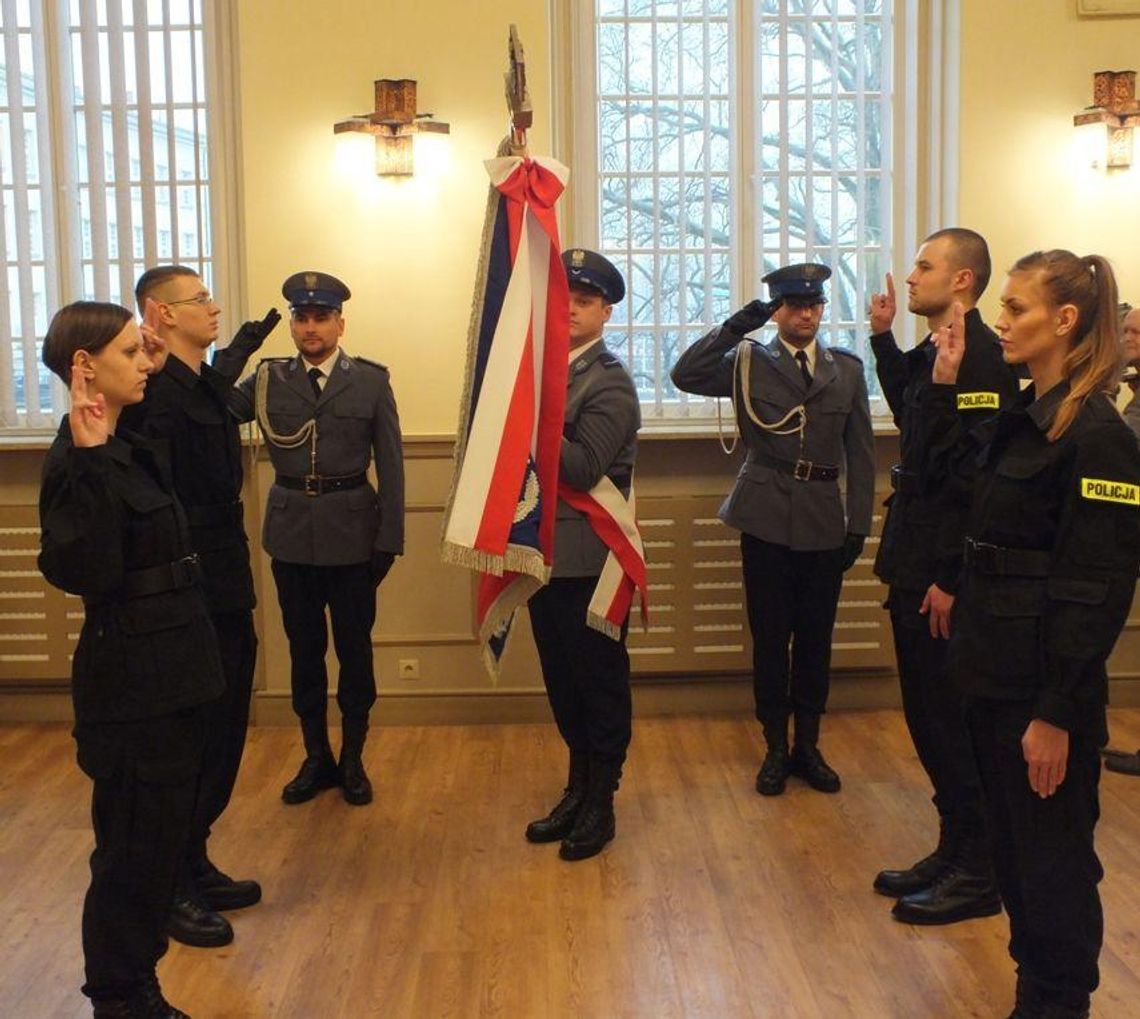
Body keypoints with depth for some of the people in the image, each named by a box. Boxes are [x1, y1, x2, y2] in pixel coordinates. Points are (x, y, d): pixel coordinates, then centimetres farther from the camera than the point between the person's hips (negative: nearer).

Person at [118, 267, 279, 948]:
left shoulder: (203, 385, 11)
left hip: (226, 597, 9)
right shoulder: (158, 396, -18)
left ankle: (194, 868, 31)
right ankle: (171, 891, 17)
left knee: (220, 738, 17)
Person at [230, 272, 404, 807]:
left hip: (352, 533, -2)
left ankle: (353, 759, 24)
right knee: (304, 649, 12)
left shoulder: (371, 380, -1)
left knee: (354, 648, 8)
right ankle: (316, 757, 26)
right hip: (291, 534, 2)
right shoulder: (268, 379, 4)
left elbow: (390, 466, -2)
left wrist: (389, 539, -6)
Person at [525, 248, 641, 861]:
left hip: (589, 559, -8)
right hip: (546, 551, 8)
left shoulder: (609, 384, -11)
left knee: (599, 681, 5)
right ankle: (577, 791, 30)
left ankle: (599, 805, 17)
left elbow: (584, 469, -22)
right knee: (562, 679, 16)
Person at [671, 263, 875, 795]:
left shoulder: (847, 368, 8)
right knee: (770, 638, 5)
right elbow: (686, 375, -16)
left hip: (824, 522, 2)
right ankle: (775, 748, 19)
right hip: (766, 519, -2)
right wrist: (737, 325, -18)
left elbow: (860, 453, 7)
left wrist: (859, 525, 2)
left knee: (816, 639, 9)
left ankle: (807, 747, 23)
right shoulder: (749, 362, 2)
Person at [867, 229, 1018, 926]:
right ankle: (954, 851, 30)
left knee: (953, 724, 1)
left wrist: (951, 579, -24)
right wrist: (885, 339, 20)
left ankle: (978, 875, 16)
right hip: (916, 569, 10)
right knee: (929, 719, 17)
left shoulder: (978, 354, -17)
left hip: (944, 579, -10)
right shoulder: (936, 352, 12)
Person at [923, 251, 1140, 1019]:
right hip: (997, 677, 9)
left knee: (1052, 860, 6)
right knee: (1012, 849, 19)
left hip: (1046, 692, -9)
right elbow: (956, 475, 25)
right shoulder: (1023, 418, 8)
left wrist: (1056, 712, -20)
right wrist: (945, 383, 15)